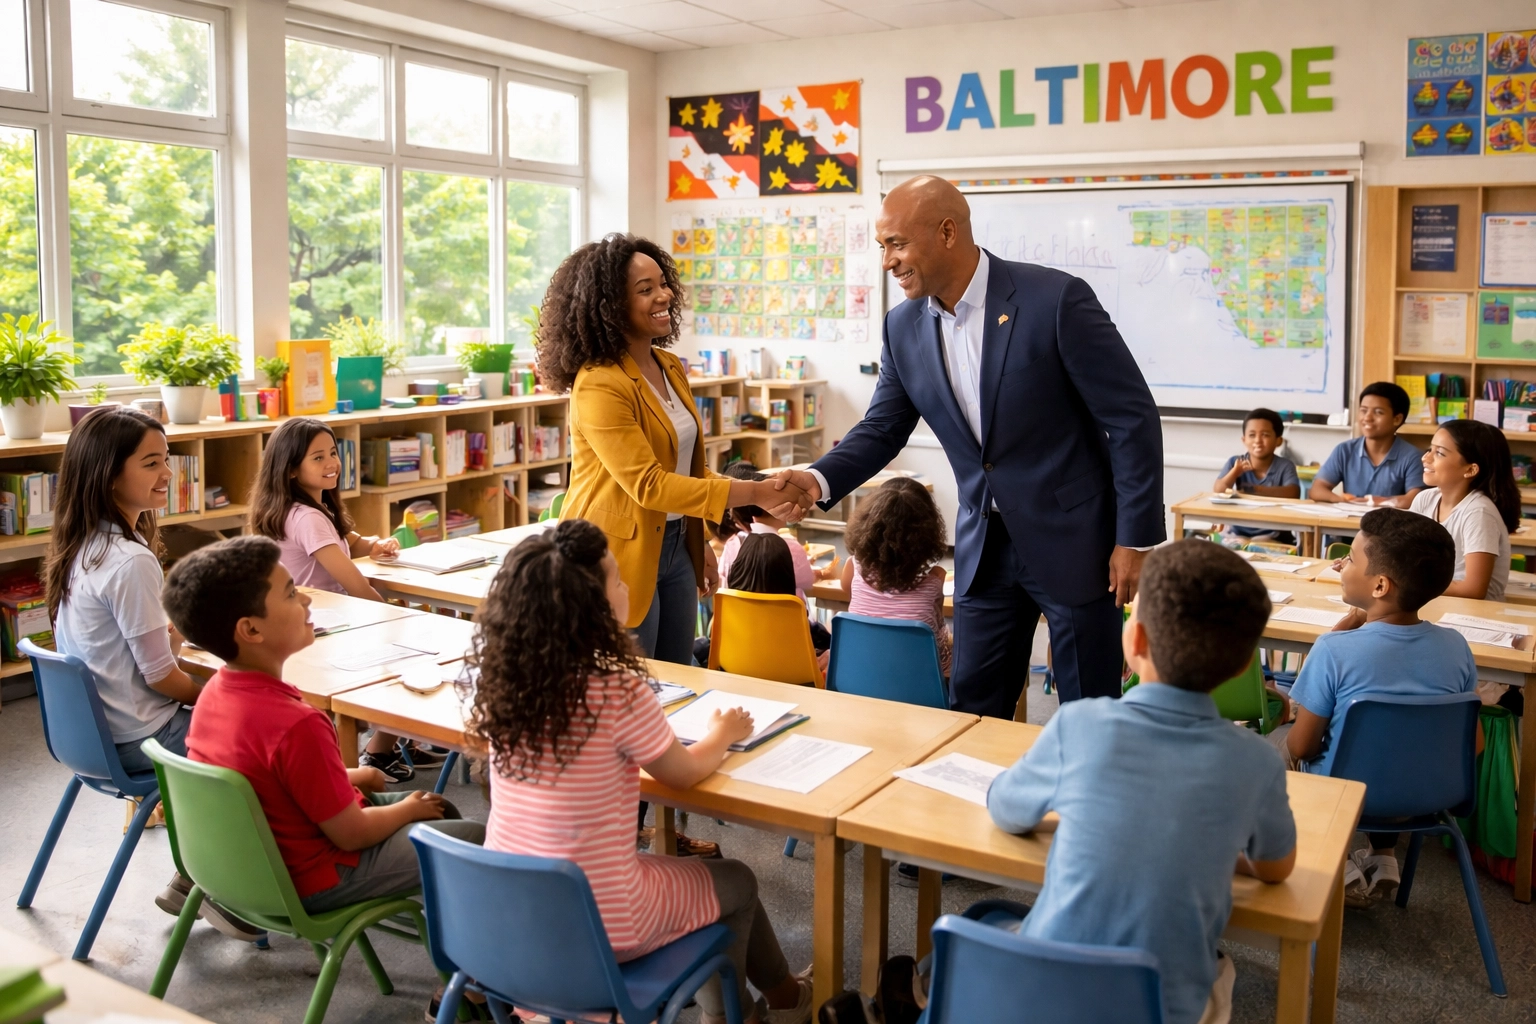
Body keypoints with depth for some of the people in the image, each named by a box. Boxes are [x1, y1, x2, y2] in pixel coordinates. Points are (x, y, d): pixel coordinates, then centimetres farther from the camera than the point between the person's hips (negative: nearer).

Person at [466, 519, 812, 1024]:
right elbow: (683, 774, -8)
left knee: (688, 865, 30)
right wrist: (722, 735, 12)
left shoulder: (498, 680, -9)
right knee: (736, 883, 21)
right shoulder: (616, 692, -26)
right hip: (593, 926, -6)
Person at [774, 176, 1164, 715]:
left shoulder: (1056, 299, -18)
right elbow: (882, 428, 8)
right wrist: (819, 479, -12)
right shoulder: (904, 327, -1)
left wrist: (1135, 539, -13)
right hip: (985, 546, 5)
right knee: (975, 710, 11)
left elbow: (1132, 417, -13)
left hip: (1074, 537, -4)